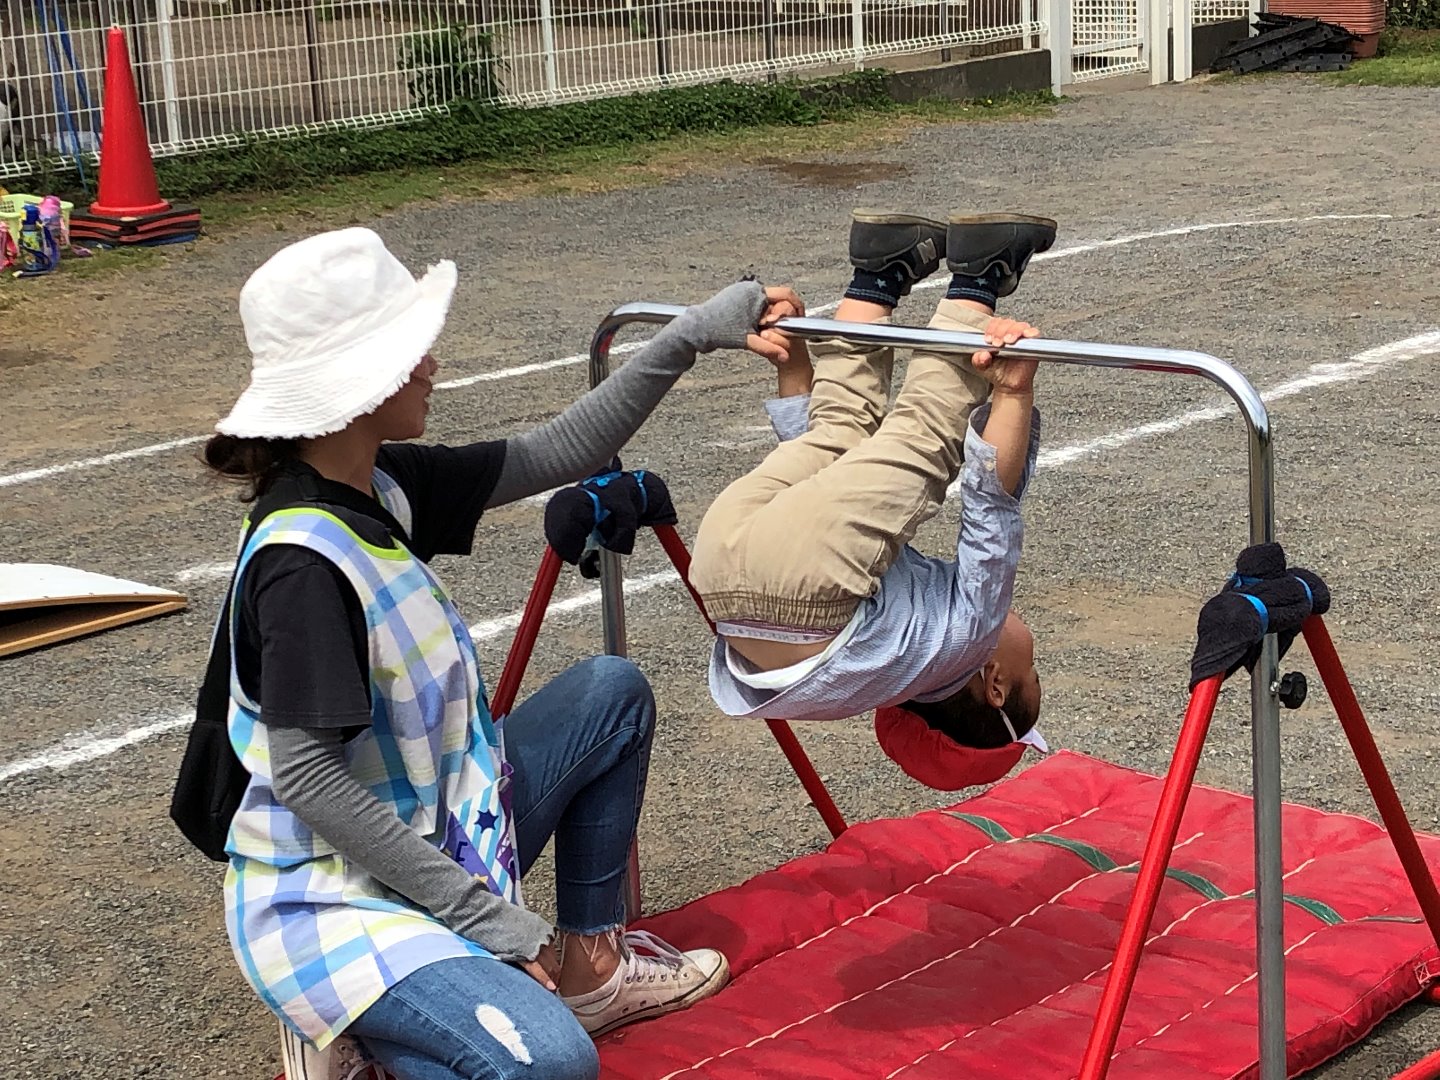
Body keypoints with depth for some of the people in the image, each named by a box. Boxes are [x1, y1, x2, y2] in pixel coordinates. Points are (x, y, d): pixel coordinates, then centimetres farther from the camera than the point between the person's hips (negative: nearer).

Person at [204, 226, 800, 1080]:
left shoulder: (380, 486, 0)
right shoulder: (304, 559, -27)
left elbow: (559, 456, 7)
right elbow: (306, 774, -26)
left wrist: (689, 338, -1)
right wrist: (475, 910, -22)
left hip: (435, 837, 10)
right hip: (334, 896, -10)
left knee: (613, 691, 18)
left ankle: (590, 962, 23)